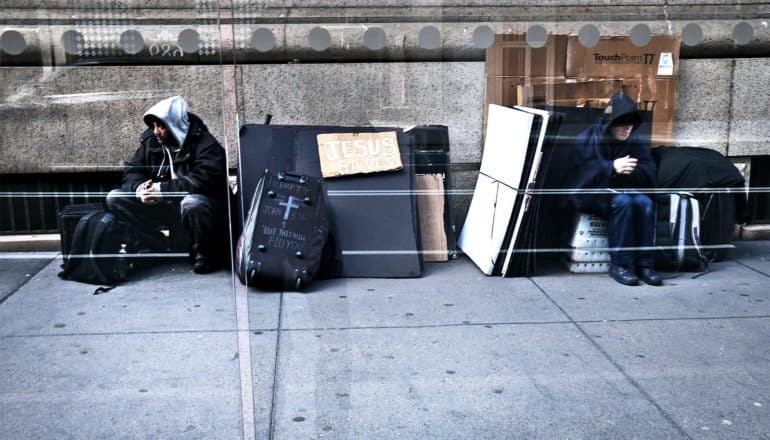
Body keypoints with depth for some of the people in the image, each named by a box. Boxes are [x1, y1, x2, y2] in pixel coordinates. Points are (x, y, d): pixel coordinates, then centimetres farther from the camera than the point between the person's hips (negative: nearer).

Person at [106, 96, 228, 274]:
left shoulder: (205, 144, -17)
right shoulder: (151, 141, 2)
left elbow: (205, 179, -30)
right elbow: (131, 171, 7)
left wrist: (162, 189, -28)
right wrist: (139, 187, -18)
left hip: (194, 201, -6)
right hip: (163, 206, 6)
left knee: (192, 203, -42)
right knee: (114, 199, -6)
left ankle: (205, 255, -14)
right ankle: (158, 246, -4)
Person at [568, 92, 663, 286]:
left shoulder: (637, 141, 4)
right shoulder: (587, 139, -8)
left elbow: (648, 175, -4)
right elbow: (582, 176, -18)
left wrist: (631, 171, -25)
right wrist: (612, 168, -30)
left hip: (626, 190, 4)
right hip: (593, 195, -4)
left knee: (645, 202, -27)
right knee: (622, 202, -33)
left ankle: (644, 264, -21)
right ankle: (619, 265, -26)